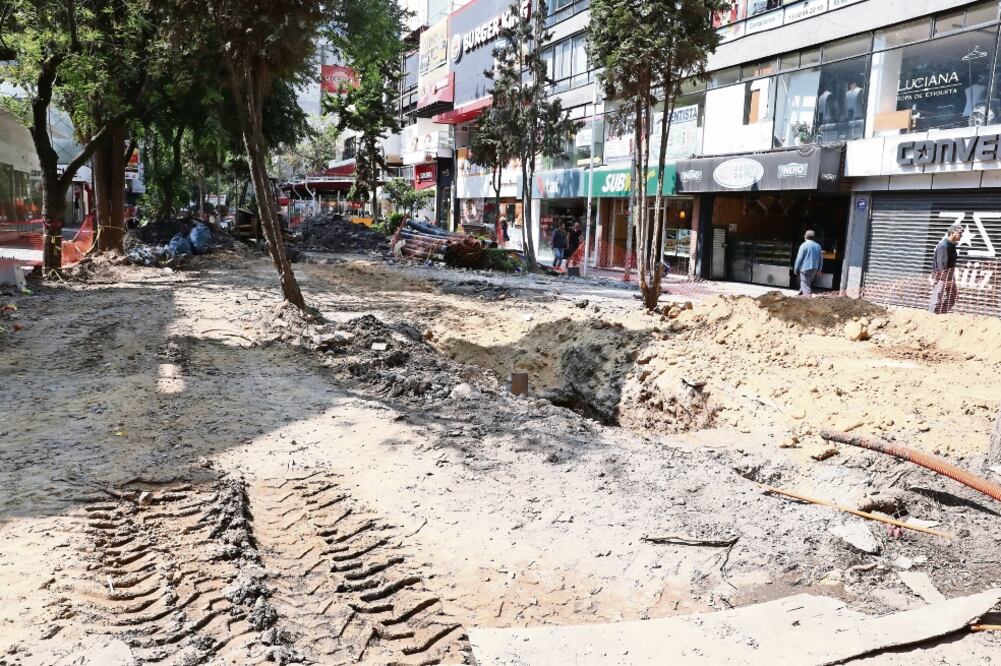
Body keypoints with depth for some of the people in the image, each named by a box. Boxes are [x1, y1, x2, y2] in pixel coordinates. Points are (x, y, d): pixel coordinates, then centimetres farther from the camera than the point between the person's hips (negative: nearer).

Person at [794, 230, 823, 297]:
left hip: (805, 269, -7)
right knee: (809, 284, 19)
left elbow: (799, 258, -10)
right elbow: (821, 259, 13)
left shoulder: (804, 245, -9)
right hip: (814, 269, 7)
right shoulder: (818, 246, 9)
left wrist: (796, 269, -2)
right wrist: (819, 269, 20)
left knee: (805, 285, -5)